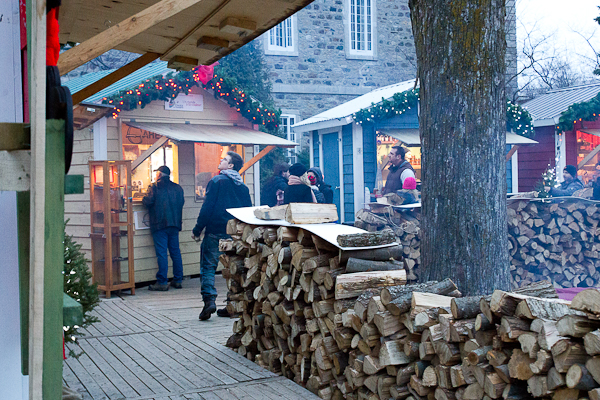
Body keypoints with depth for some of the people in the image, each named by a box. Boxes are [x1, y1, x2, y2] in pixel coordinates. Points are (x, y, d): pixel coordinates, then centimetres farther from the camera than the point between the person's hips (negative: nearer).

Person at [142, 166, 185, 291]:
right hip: (175, 224, 5)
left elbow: (147, 201, -14)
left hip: (159, 224, -5)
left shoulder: (154, 187, -6)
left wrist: (144, 198, 8)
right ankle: (178, 280, 15)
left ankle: (162, 282, -7)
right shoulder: (177, 188, 10)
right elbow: (182, 202, 16)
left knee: (161, 253, -6)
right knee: (175, 252, 11)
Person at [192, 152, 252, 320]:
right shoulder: (243, 186, 11)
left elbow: (207, 208, -12)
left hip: (215, 231, -5)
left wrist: (197, 229, -5)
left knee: (208, 267, -1)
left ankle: (209, 300, -16)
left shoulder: (217, 181, -7)